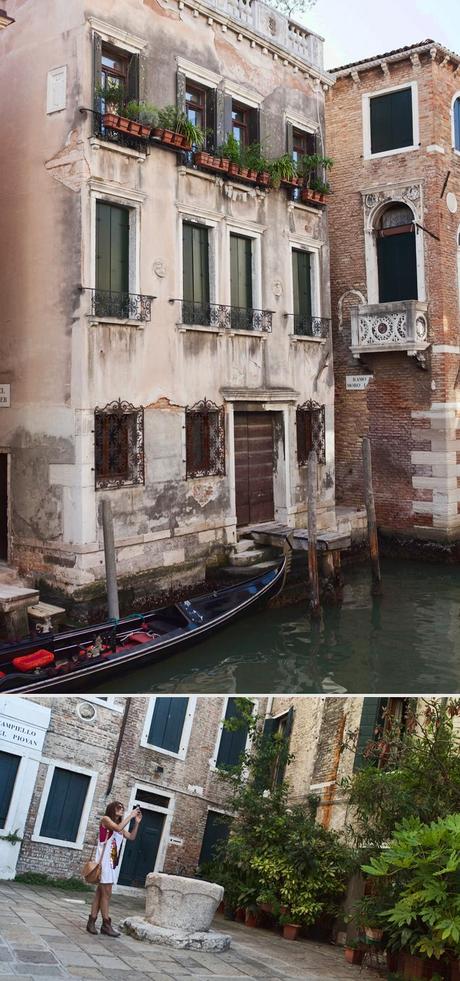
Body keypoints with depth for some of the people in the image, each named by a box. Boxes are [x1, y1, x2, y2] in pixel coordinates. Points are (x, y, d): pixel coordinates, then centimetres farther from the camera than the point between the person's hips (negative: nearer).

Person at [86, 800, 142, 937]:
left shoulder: (119, 825, 16)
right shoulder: (106, 819, -5)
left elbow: (131, 837, 15)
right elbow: (118, 828, -23)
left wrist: (137, 822, 5)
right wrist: (130, 815, -16)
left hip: (113, 862, 8)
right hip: (104, 861, -8)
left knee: (101, 892, 8)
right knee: (106, 893, -6)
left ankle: (92, 921, 11)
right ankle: (106, 924, -3)